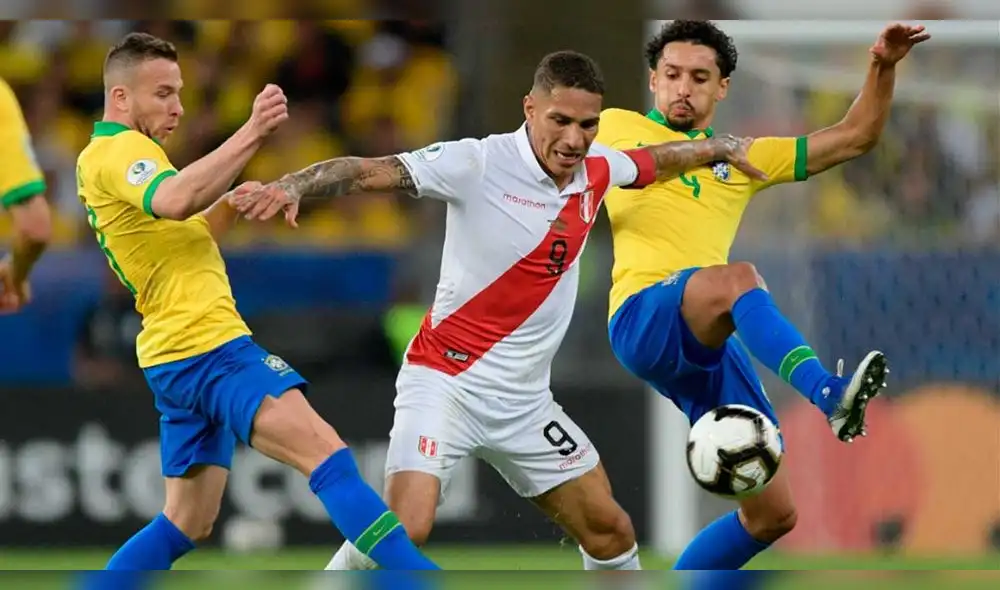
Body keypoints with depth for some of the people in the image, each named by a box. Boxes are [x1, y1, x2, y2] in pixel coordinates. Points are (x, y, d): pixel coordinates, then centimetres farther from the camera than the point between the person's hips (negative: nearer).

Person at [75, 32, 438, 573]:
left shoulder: (99, 159, 21)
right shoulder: (119, 152, -10)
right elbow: (176, 200, -32)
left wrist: (229, 205, 14)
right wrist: (252, 133, -37)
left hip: (174, 356, 11)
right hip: (209, 345, -11)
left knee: (187, 524, 15)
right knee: (328, 456, -20)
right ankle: (417, 577, -29)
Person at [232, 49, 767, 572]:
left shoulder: (596, 171, 2)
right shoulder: (479, 164, -17)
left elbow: (654, 161, 26)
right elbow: (369, 172, -25)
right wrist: (291, 186, -40)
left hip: (524, 403, 6)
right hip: (446, 384, -6)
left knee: (611, 532, 10)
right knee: (404, 530, -24)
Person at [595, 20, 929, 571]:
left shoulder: (742, 159, 27)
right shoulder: (618, 127, 17)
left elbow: (854, 138, 25)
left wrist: (883, 68, 11)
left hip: (710, 342, 6)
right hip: (642, 316, -6)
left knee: (771, 513, 1)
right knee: (738, 278, -39)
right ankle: (828, 393, -61)